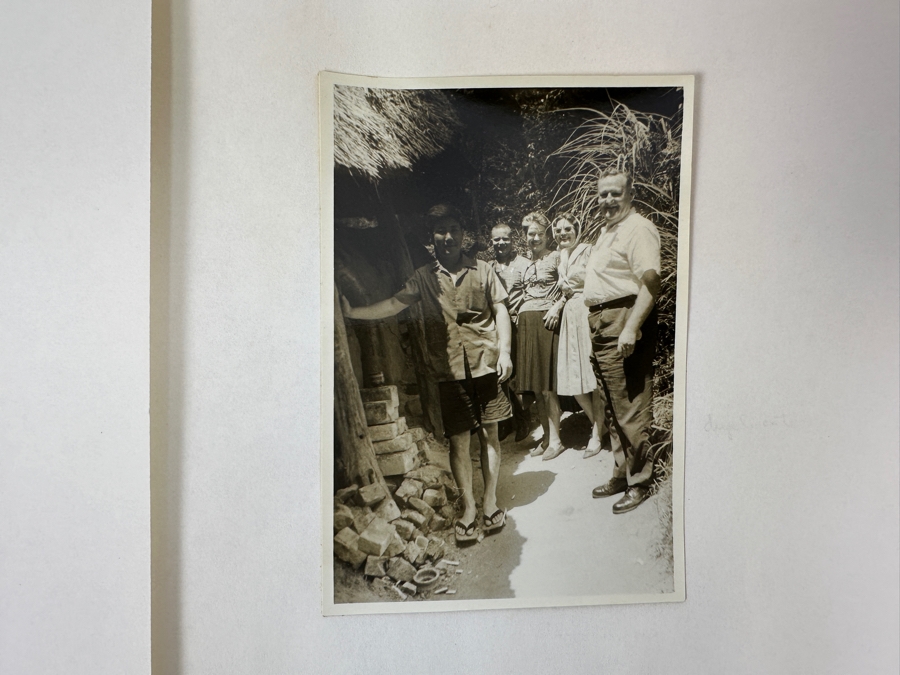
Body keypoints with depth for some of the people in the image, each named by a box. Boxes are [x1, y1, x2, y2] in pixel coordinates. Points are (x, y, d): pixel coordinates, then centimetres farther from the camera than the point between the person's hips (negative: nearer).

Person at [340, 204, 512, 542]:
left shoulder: (482, 270, 7)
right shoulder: (424, 277, 7)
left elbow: (500, 310, 8)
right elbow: (394, 304, 0)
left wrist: (504, 351, -1)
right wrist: (351, 311, -10)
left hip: (485, 365, 0)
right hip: (449, 371, 0)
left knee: (489, 434, 6)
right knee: (458, 440, 4)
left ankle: (490, 500, 23)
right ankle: (468, 506, 20)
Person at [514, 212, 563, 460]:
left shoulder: (556, 257, 1)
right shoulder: (526, 263, 20)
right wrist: (517, 309, 12)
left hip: (546, 321, -6)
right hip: (526, 323, 7)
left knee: (546, 386, -5)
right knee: (535, 387, 7)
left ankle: (555, 440, 5)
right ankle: (546, 437, 17)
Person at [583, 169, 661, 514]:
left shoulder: (638, 229, -10)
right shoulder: (607, 230, 21)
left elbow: (651, 283, -21)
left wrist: (630, 328, -28)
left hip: (625, 320, -10)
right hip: (602, 324, 10)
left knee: (630, 407, -4)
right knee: (610, 406, 15)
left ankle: (638, 483, 9)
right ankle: (621, 474, 28)